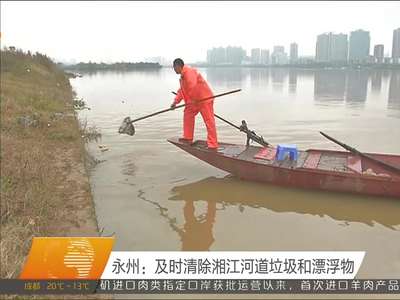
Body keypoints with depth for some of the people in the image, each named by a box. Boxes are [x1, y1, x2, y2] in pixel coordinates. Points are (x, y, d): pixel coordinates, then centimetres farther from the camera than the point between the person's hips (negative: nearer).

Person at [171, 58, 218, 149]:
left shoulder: (189, 72, -17)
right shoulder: (183, 76, 18)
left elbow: (193, 86, -30)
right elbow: (181, 90, 20)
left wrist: (192, 100, -22)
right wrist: (176, 101, 11)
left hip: (204, 98, -11)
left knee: (209, 121, -9)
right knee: (187, 114, 16)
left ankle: (213, 144, -8)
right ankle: (188, 137, 24)